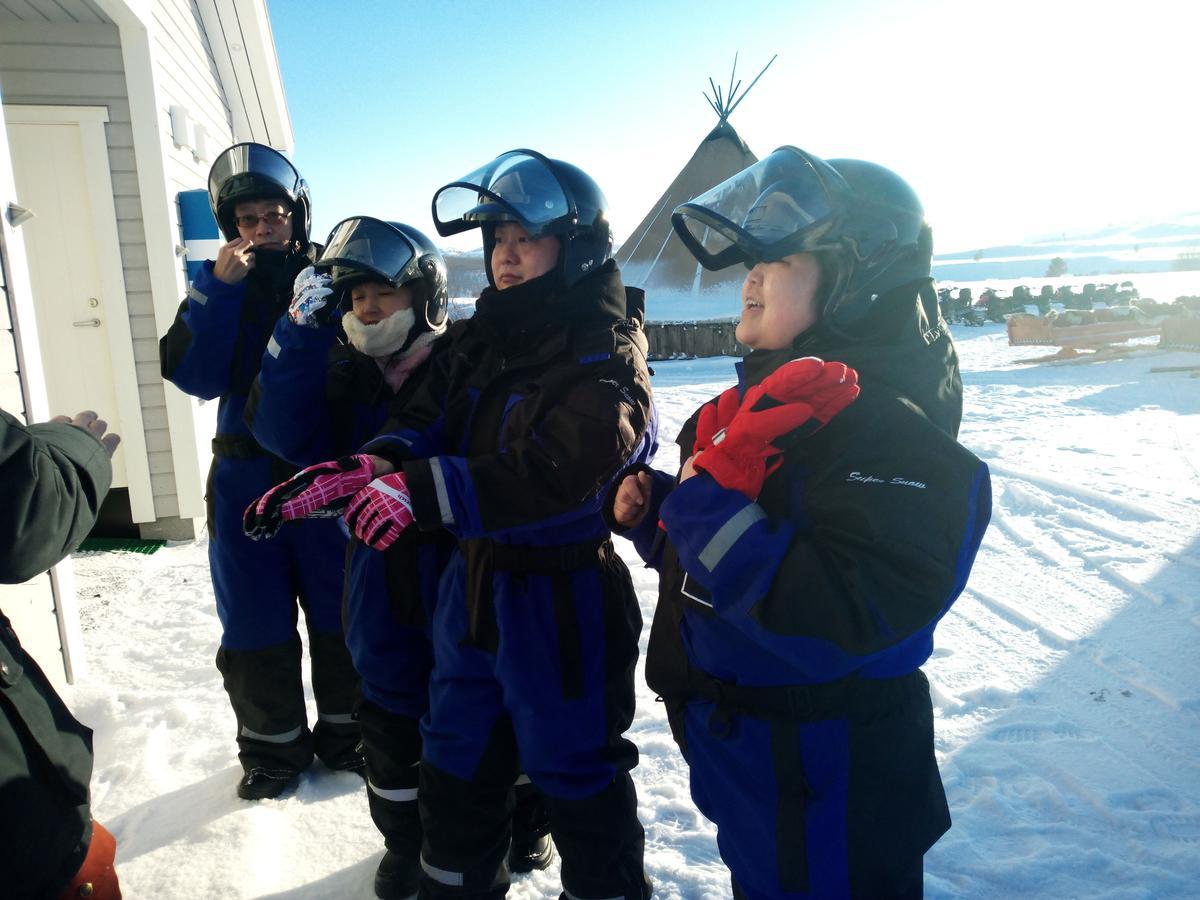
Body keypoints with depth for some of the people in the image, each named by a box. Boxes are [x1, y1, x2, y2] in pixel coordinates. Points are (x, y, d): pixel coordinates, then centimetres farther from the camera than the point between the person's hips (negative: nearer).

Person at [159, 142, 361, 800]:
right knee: (256, 623, 9)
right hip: (247, 475, 2)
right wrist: (221, 289, -16)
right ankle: (273, 746, 27)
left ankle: (345, 732, 27)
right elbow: (196, 376, -8)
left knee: (340, 614, 8)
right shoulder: (217, 287, 6)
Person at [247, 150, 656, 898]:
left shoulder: (604, 354, -15)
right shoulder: (478, 340, 8)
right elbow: (427, 421, 1)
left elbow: (559, 472, -27)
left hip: (563, 598, -7)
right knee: (456, 766, 22)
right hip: (473, 584, 7)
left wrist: (422, 491, -31)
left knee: (579, 777, 11)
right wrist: (369, 470, -20)